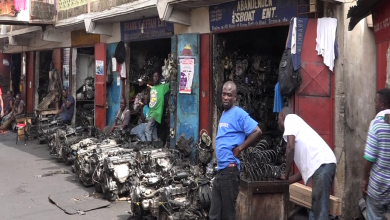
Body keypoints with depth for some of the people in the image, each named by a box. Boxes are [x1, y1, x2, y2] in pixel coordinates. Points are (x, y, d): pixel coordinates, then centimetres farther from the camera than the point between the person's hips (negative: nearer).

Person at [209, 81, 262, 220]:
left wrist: (239, 148, -13)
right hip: (220, 170, 9)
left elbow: (257, 132, -17)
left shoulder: (239, 113, -10)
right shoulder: (224, 114, 17)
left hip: (230, 169, -9)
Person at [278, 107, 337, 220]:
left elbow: (290, 147, -8)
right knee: (315, 208, 17)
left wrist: (286, 174, 1)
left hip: (322, 164, -9)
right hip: (324, 165, 9)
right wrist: (287, 181, 30)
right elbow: (304, 167, 28)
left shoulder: (290, 118, 8)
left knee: (320, 210, -8)